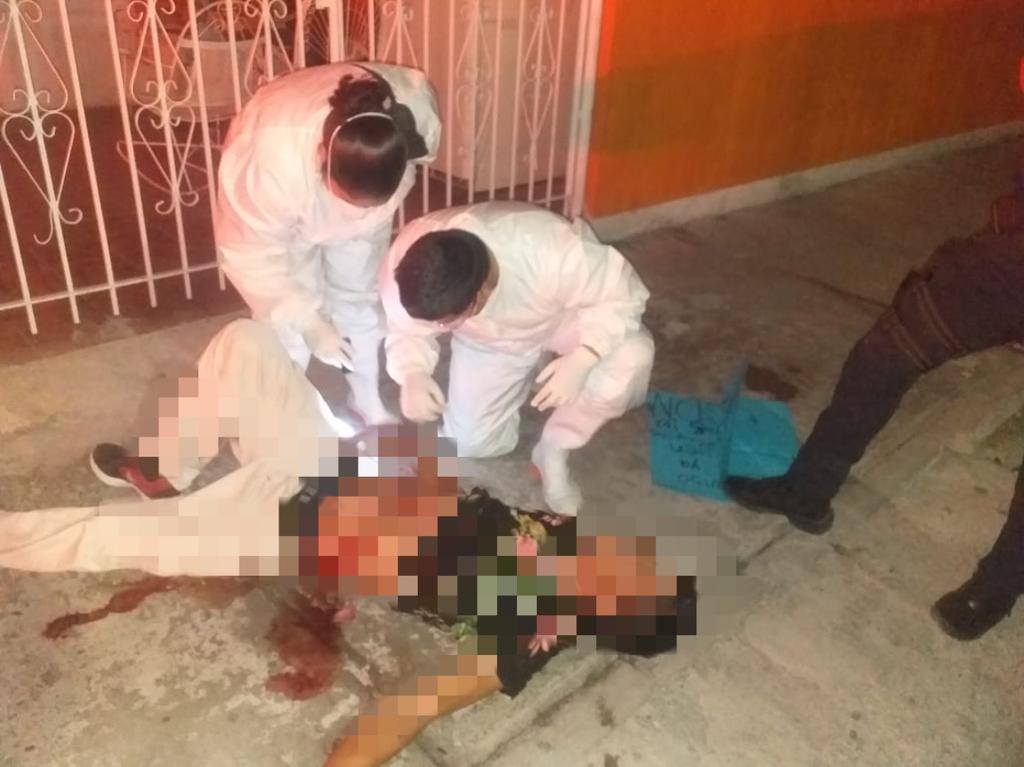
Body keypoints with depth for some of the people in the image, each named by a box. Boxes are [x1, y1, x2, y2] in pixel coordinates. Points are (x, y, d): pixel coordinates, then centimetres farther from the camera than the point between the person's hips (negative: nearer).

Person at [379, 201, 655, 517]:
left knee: (631, 357, -30)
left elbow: (621, 294, -28)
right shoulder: (403, 264, -34)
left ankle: (553, 450, -5)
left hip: (562, 317, -2)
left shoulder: (551, 251, -44)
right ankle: (522, 374, 28)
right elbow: (407, 333, -15)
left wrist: (582, 359, -44)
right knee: (469, 442, -1)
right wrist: (412, 375, -37)